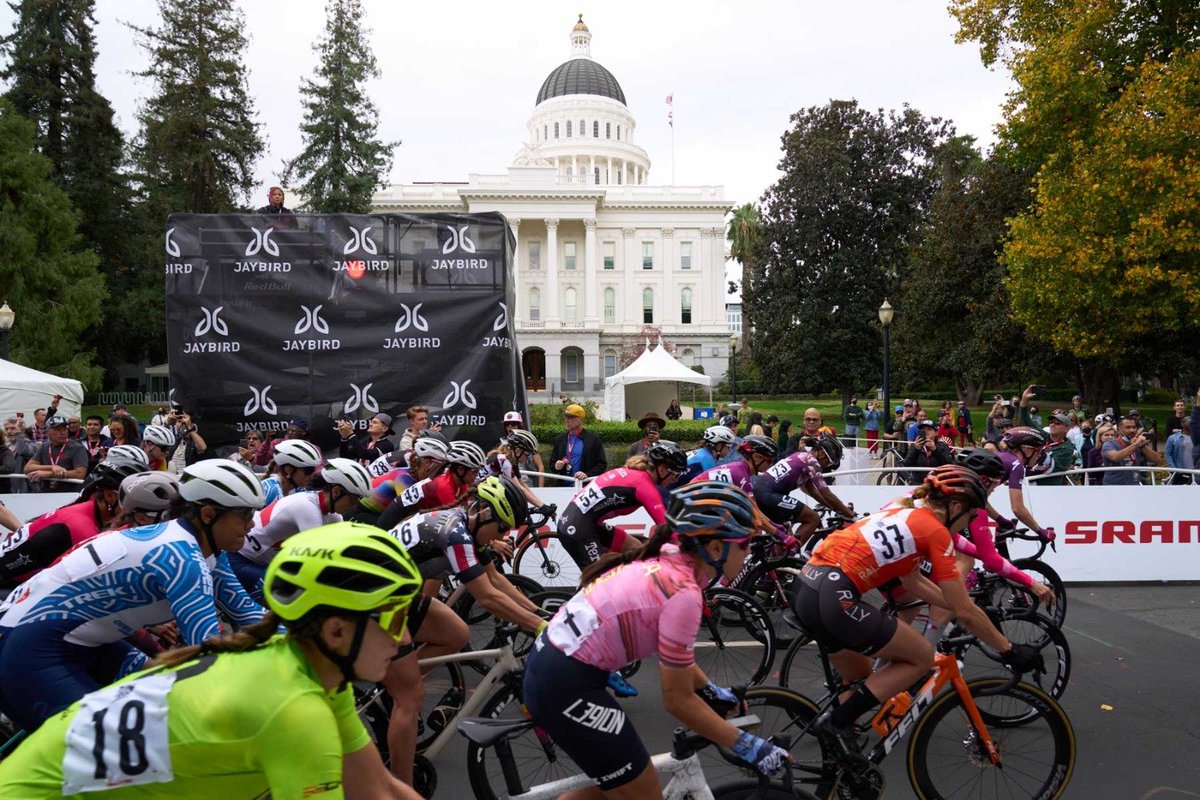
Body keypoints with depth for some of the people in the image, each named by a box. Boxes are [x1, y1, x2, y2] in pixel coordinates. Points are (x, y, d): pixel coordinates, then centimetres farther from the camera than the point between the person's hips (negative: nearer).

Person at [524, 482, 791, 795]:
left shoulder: (667, 562, 5)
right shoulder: (683, 593, -20)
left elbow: (673, 652, 20)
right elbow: (679, 701, -13)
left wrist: (714, 692, 25)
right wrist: (746, 745, -5)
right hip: (568, 686, -9)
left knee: (619, 786, 24)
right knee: (644, 793, 7)